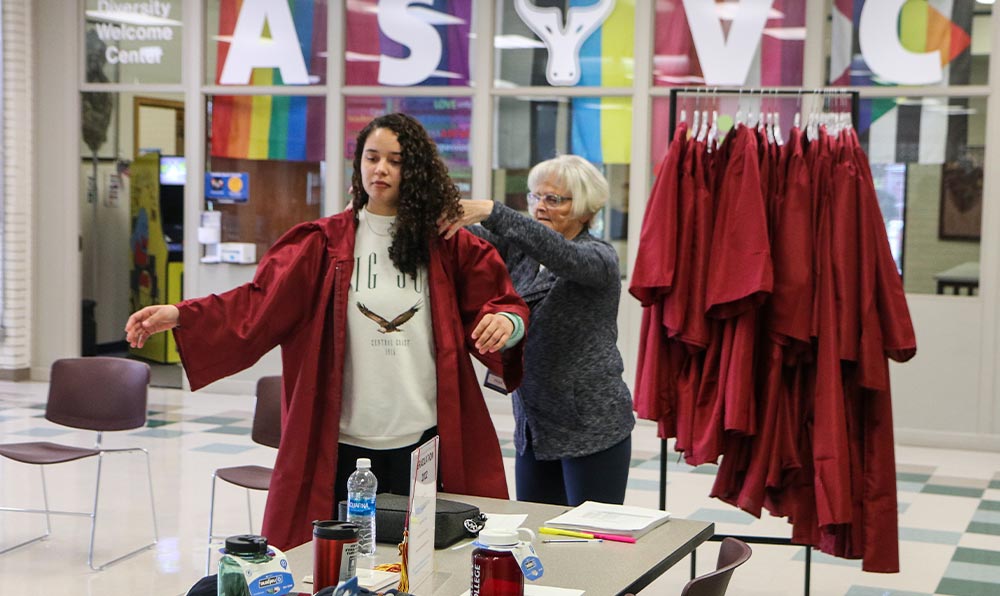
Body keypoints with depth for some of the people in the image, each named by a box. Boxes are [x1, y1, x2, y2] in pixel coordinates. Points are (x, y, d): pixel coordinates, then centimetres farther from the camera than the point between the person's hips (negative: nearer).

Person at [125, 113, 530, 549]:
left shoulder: (448, 247, 5)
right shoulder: (325, 243, 3)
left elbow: (501, 302, 7)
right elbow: (257, 305, -3)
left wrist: (506, 321, -17)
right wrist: (180, 315, -17)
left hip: (424, 441, 0)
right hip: (342, 441, 0)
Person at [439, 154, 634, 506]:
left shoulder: (599, 257, -8)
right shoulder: (520, 251, 10)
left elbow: (560, 253, -29)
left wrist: (492, 212, -40)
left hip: (591, 429, -6)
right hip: (533, 426, 6)